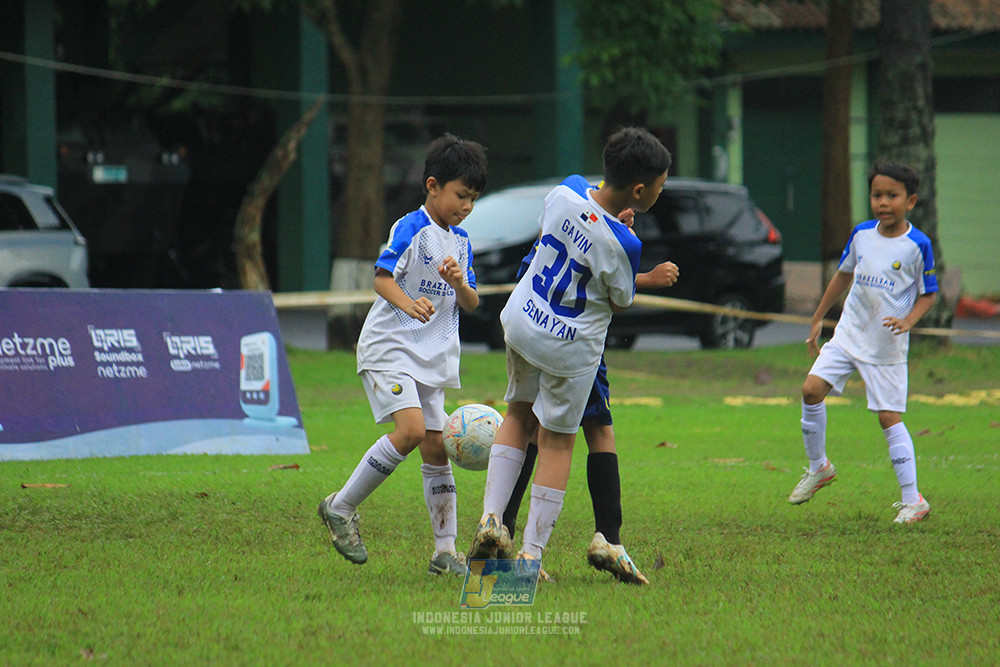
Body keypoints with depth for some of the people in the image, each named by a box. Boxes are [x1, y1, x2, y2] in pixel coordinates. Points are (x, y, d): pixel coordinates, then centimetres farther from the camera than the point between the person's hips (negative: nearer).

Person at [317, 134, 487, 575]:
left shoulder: (461, 241, 13)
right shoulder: (410, 229, -9)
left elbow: (471, 303, 12)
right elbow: (382, 278, -19)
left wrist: (459, 285, -11)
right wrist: (408, 304, -38)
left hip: (433, 357, 7)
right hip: (389, 347, -7)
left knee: (436, 446, 5)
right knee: (410, 430, -23)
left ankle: (445, 551, 8)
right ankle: (342, 507, -9)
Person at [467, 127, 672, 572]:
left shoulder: (566, 192, -12)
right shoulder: (622, 244, -26)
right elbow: (621, 303, -9)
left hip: (519, 320, 5)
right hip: (570, 345, -5)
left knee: (519, 416, 25)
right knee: (557, 440, 10)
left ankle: (491, 518, 12)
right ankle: (531, 552, 11)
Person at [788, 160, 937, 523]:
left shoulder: (918, 245, -10)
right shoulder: (862, 235, 3)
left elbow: (929, 293, -2)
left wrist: (908, 321, -21)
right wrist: (818, 319, 21)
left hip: (887, 346, -5)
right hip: (848, 334, 5)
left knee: (889, 417, -6)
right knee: (811, 388, -11)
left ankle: (913, 500, 1)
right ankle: (818, 467, 10)